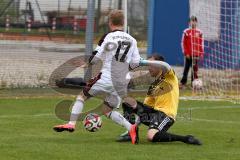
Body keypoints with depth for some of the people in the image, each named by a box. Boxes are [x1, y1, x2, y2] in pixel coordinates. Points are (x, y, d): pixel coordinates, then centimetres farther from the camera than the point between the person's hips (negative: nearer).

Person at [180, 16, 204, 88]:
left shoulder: (199, 32, 6)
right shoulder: (186, 32, -3)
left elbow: (202, 43, 9)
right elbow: (183, 43, -2)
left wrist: (201, 53, 3)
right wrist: (186, 53, -8)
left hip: (196, 54, 2)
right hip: (188, 55, -2)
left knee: (195, 69, 5)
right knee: (186, 69, -1)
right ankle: (183, 83, 2)